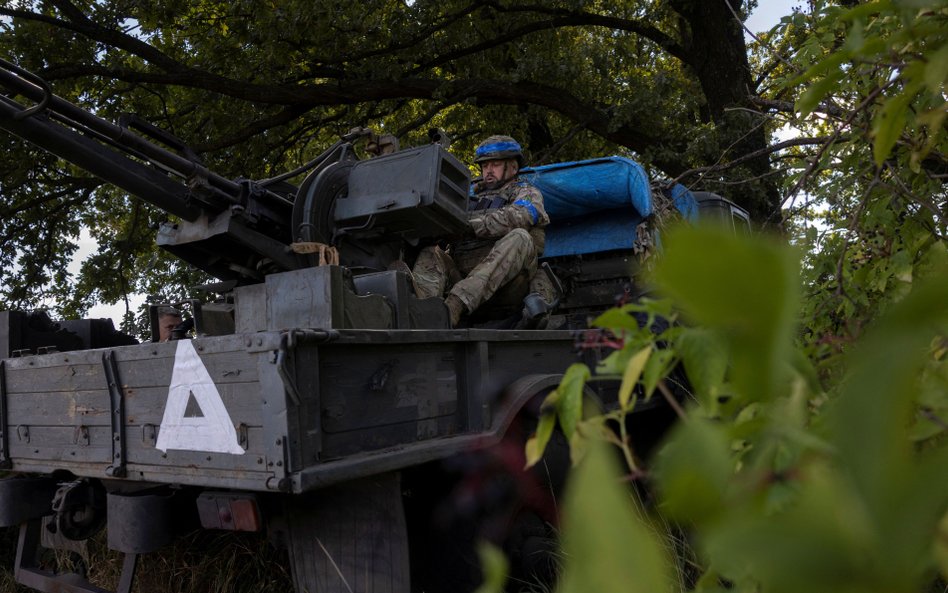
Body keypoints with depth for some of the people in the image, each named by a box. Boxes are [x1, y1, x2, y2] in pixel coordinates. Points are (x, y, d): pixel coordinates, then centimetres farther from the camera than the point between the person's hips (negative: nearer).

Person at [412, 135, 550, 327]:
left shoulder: (527, 193, 17)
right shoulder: (475, 198, 36)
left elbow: (514, 219, -7)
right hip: (462, 272, 5)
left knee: (519, 237, -32)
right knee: (429, 254, -18)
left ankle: (455, 304, -50)